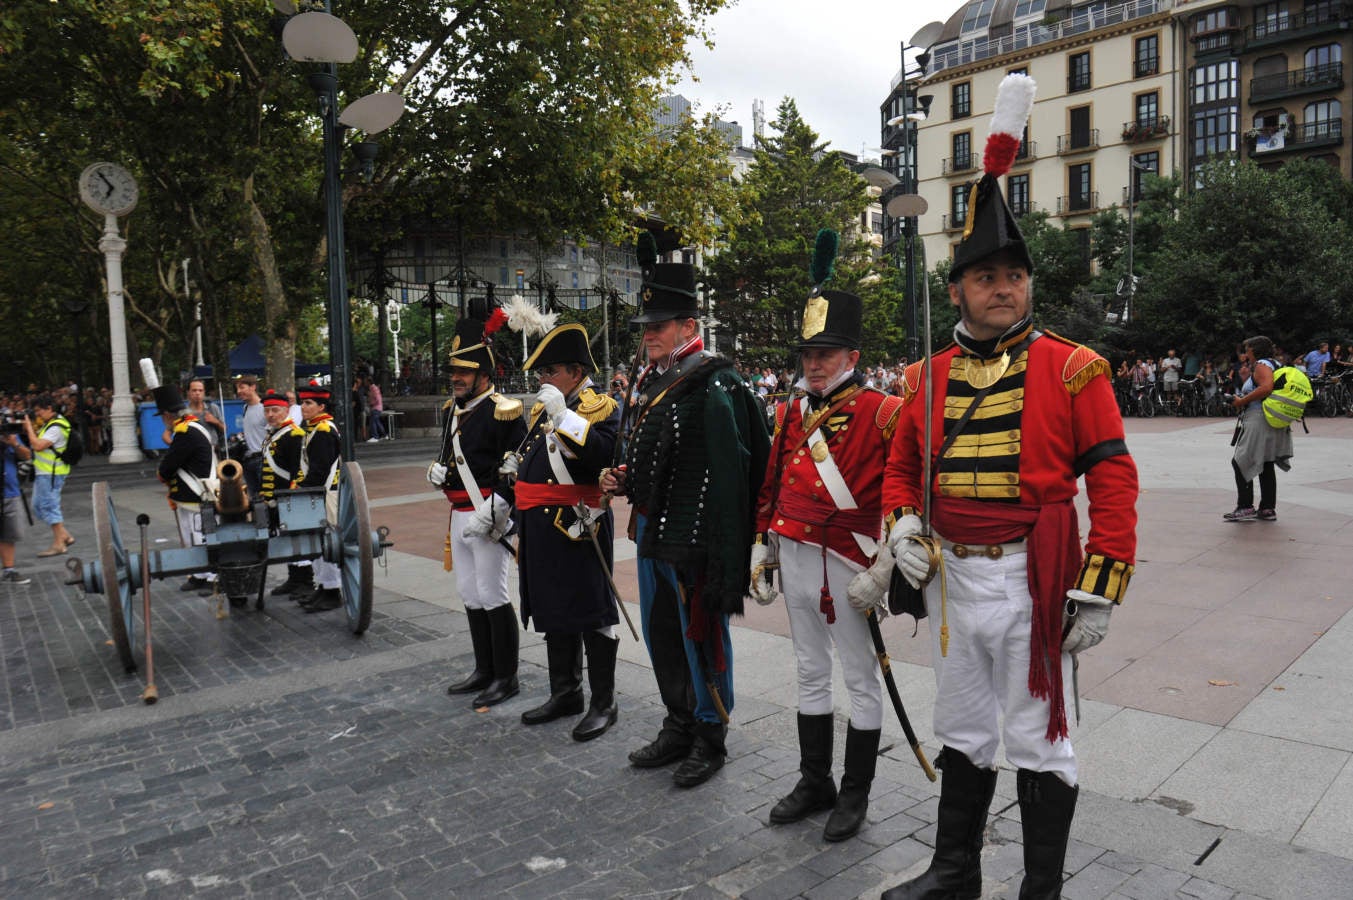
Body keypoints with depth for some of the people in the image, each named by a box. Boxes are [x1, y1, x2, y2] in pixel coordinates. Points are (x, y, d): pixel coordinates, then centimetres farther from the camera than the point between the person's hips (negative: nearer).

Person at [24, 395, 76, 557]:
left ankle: (58, 544, 1)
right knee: (38, 507, 15)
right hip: (43, 472, 10)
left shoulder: (56, 427, -18)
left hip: (51, 474, -10)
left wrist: (29, 427, -14)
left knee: (49, 506, -5)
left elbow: (38, 445, -24)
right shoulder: (49, 423, 14)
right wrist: (29, 429, 2)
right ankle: (65, 536, 19)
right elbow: (35, 441, 18)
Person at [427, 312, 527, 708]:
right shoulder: (452, 410, 13)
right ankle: (484, 671, 29)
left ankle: (506, 678, 11)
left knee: (493, 597, -2)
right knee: (470, 597, 15)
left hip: (489, 518, -9)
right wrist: (435, 471, 4)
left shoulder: (501, 411, -13)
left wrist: (491, 513, -22)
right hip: (459, 517, 9)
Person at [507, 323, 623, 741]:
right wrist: (518, 463, 10)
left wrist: (562, 413, -27)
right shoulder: (543, 408, 16)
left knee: (591, 614, 0)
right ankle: (564, 694, 31)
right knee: (554, 613, 17)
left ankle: (603, 703, 13)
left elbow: (602, 452, -28)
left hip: (578, 527, -9)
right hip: (541, 530, 9)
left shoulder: (599, 406, -9)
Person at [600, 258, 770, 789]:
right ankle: (678, 727, 36)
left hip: (693, 542, -9)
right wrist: (626, 481, 6)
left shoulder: (714, 386, -16)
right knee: (660, 636, 18)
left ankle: (709, 739, 23)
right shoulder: (652, 381, 11)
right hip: (651, 533, 9)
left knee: (701, 639, 5)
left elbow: (728, 474, -21)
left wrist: (723, 556, -23)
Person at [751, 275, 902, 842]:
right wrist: (762, 553, 13)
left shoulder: (882, 413, -10)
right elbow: (770, 487, 14)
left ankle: (855, 795, 23)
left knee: (861, 679, 9)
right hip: (794, 559, 6)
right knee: (811, 674, 16)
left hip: (847, 564, -6)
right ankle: (815, 783, 31)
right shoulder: (790, 413, 8)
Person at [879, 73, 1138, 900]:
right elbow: (902, 466, 15)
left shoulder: (1072, 368, -6)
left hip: (1031, 578, -4)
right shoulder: (931, 378, 6)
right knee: (963, 732, 18)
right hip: (952, 575, 5)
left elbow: (1114, 482, -9)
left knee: (1037, 740, 8)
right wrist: (903, 525, -5)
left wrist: (1099, 590, -13)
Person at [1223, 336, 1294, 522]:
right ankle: (1268, 509, 14)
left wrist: (1242, 401, -19)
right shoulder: (1275, 364, 20)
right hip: (1274, 424, 10)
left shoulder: (1262, 365, -10)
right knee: (1266, 466, 12)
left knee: (1240, 463, -5)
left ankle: (1245, 507, -8)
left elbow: (1266, 387, -27)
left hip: (1258, 421, -10)